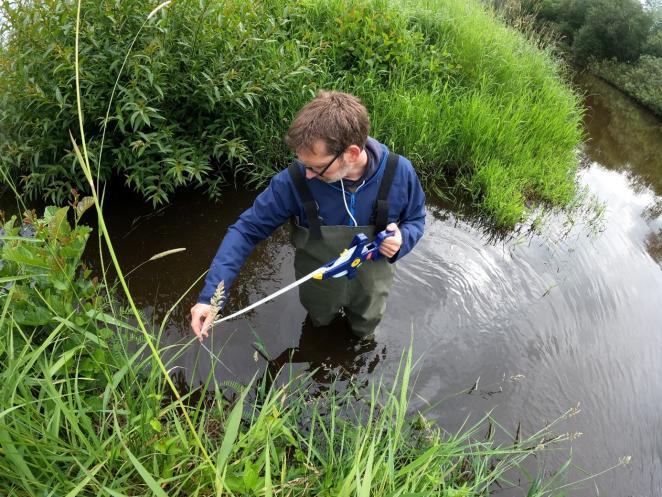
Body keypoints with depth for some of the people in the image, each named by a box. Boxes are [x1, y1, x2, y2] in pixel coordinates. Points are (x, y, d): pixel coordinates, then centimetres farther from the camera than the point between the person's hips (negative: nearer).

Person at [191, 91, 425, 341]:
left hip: (370, 285, 1)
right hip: (320, 288, 0)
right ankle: (329, 313, 69)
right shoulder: (295, 180, -33)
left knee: (363, 330, 31)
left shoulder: (398, 172, -29)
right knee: (320, 323, 33)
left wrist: (402, 239, -33)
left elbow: (415, 219, -9)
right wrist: (211, 293, -33)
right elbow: (247, 229, -25)